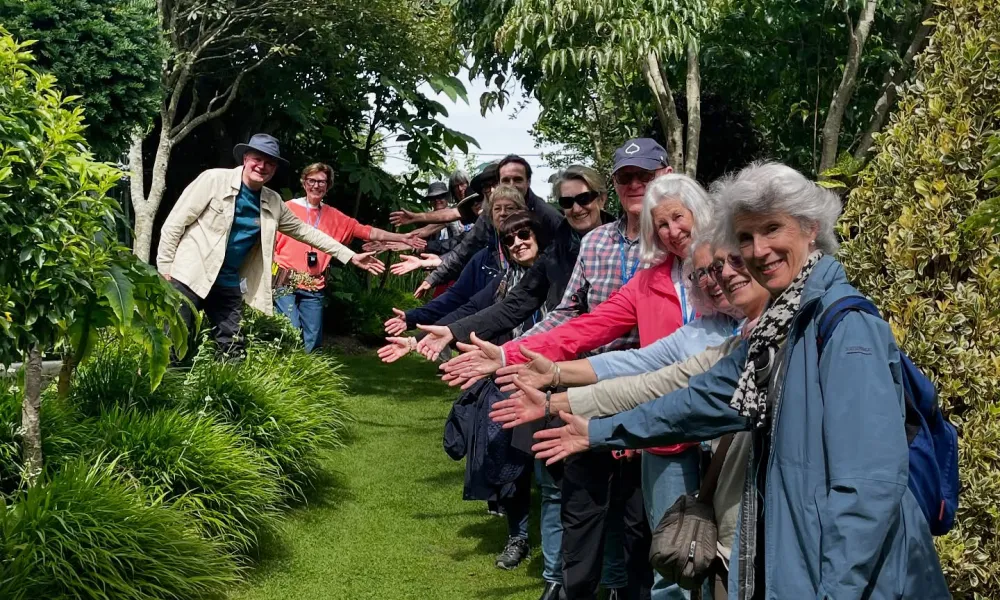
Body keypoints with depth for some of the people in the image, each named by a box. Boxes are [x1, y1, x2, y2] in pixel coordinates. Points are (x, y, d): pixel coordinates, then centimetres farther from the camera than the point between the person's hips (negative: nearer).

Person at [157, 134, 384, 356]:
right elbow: (175, 222, -7)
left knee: (233, 352, 6)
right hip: (190, 275, -5)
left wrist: (350, 256, 15)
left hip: (229, 284, 5)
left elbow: (304, 230, 16)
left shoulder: (273, 203, 7)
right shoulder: (214, 179, -8)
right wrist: (164, 268, -11)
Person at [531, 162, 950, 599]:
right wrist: (600, 432, 20)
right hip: (788, 557, 9)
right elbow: (708, 396, 18)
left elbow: (872, 479, -25)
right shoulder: (777, 323, 10)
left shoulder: (846, 323, -19)